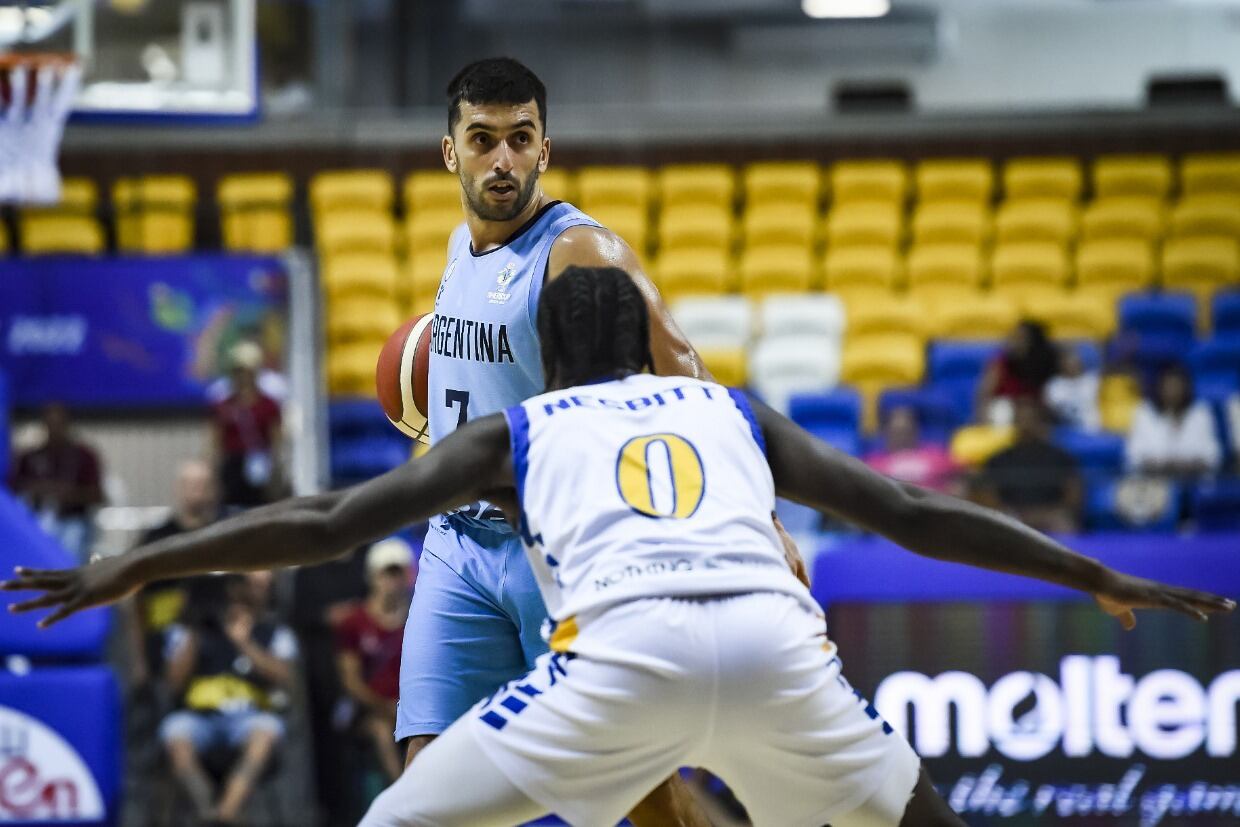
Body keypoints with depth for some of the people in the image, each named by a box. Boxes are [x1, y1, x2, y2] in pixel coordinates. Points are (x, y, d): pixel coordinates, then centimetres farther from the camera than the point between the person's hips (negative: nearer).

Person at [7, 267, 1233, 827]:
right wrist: (1103, 580, 42)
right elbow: (917, 516, 34)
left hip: (624, 648, -2)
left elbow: (326, 523, 24)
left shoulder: (516, 432, 29)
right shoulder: (735, 413, 35)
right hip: (774, 636, 2)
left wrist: (134, 568, 30)